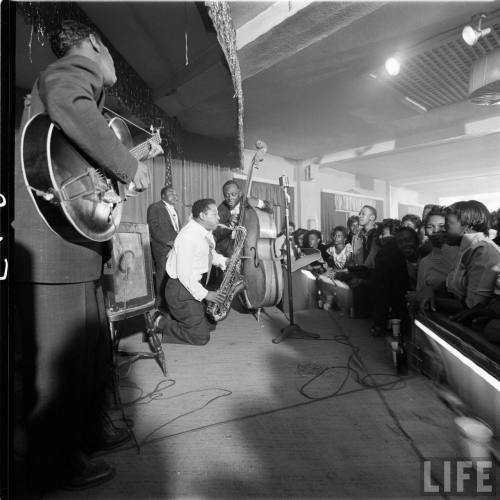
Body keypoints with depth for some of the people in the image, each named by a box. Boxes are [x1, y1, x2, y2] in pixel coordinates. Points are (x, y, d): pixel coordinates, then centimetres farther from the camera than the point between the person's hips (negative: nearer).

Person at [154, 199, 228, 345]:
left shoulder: (206, 232, 3)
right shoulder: (189, 237, -25)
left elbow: (209, 253, 20)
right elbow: (184, 275, -25)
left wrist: (224, 261, 1)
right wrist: (204, 294, -20)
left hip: (195, 284, 10)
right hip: (180, 291, -9)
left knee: (209, 324, 17)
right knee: (201, 336, -6)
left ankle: (172, 318, 19)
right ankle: (160, 324, 3)